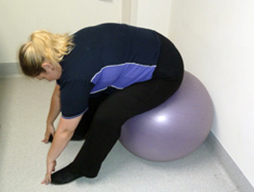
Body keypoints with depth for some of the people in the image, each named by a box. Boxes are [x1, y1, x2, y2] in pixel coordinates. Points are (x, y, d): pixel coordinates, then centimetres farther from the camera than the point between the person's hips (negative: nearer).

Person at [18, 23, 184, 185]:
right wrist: (50, 123, 28)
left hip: (164, 72, -9)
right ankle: (81, 131, 33)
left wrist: (50, 159, 3)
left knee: (107, 115, -18)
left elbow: (66, 131, -14)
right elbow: (59, 94, 15)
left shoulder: (76, 75, -28)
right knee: (91, 94, 8)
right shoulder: (64, 50, -3)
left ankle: (82, 168, 4)